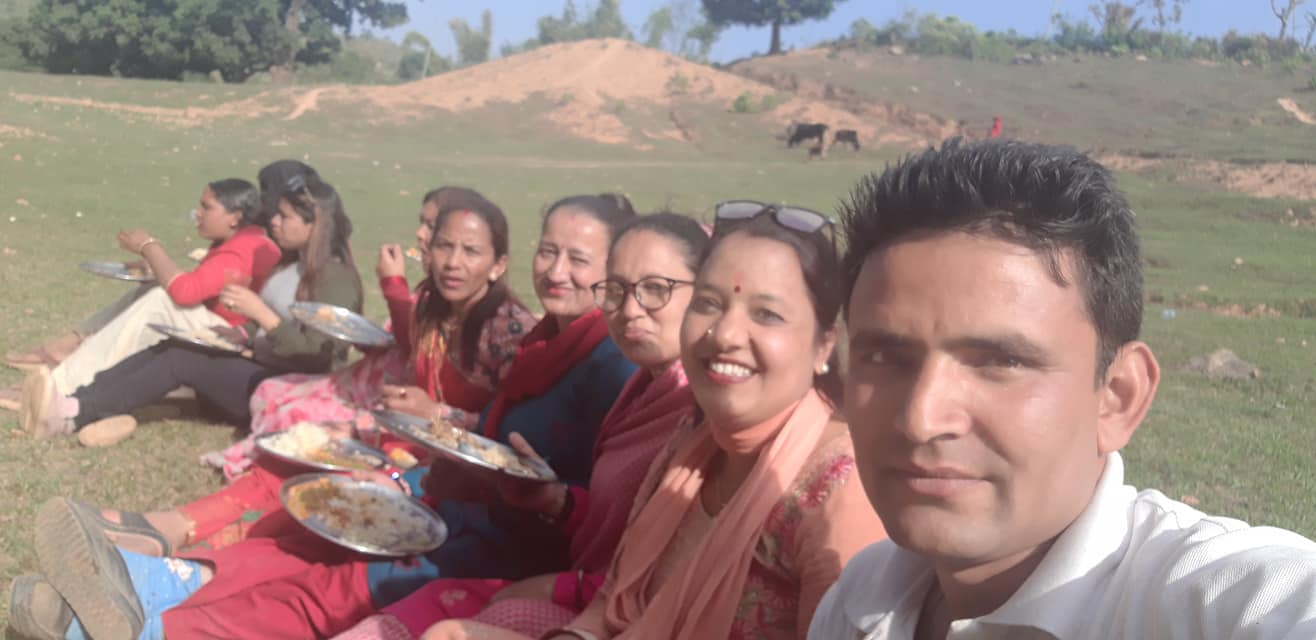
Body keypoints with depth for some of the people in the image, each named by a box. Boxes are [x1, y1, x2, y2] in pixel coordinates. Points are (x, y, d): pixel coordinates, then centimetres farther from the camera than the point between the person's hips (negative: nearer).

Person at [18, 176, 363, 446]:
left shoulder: (336, 279, -14)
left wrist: (260, 312, -26)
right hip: (257, 367, 9)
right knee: (168, 348, -11)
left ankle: (74, 415, -31)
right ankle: (75, 402, -26)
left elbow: (315, 356, -22)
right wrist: (243, 335, 1)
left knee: (181, 360, -23)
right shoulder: (294, 264, 15)